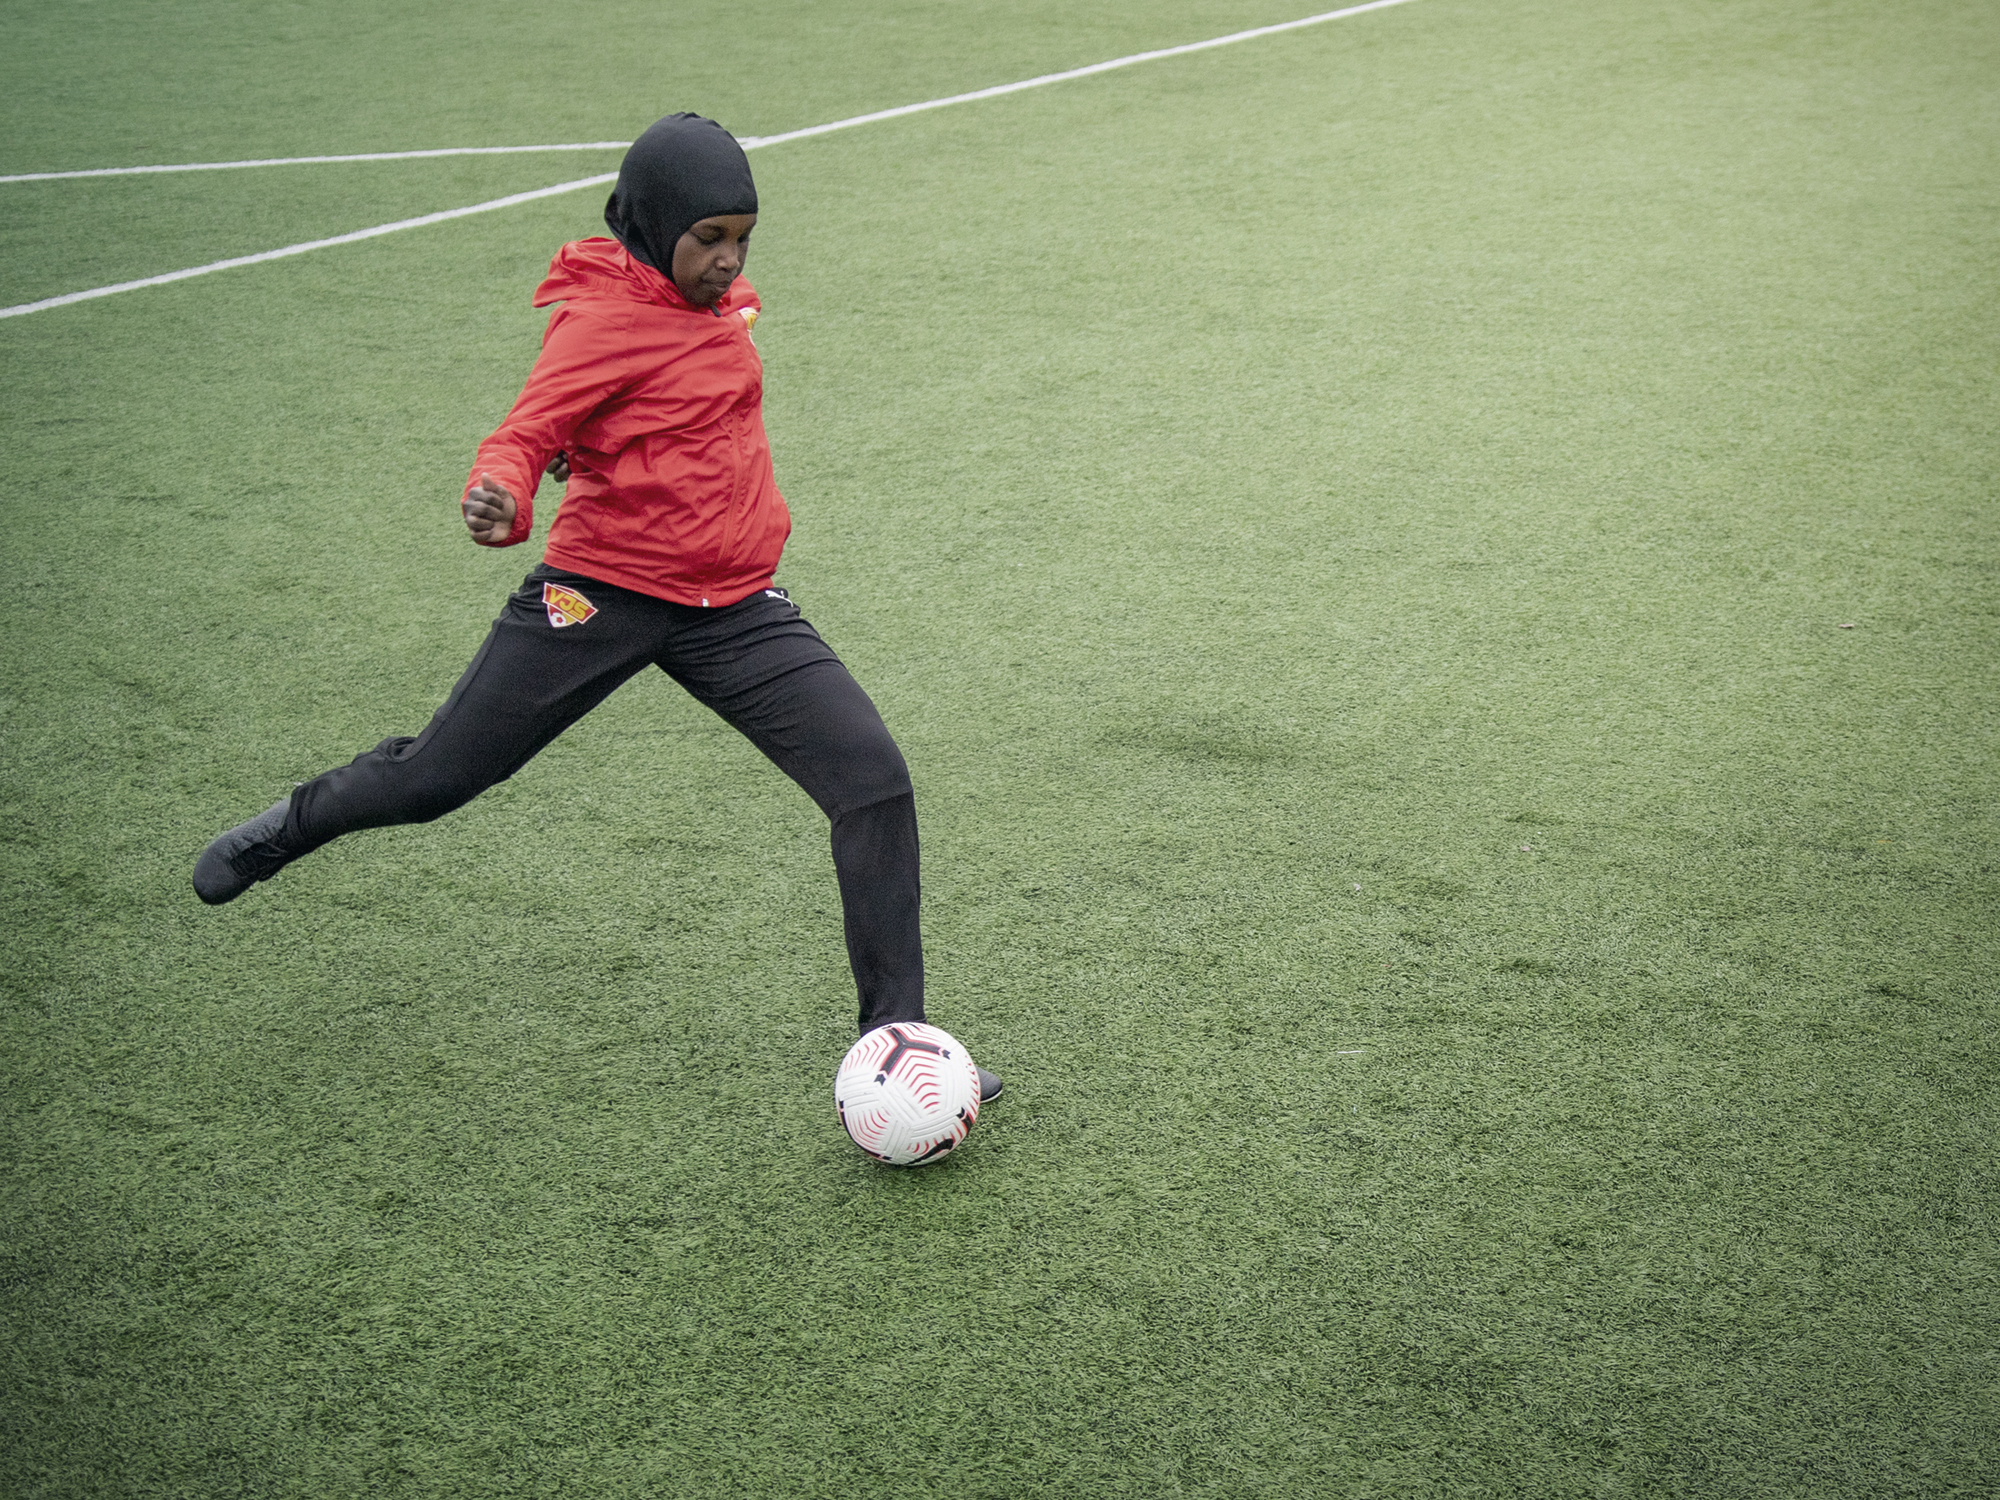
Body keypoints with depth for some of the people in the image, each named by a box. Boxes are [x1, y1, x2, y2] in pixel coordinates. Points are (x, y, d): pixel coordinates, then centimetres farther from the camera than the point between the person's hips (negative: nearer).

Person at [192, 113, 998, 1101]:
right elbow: (527, 434, -23)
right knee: (436, 778, 5)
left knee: (876, 782, -10)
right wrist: (499, 496, -41)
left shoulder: (715, 299, 11)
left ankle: (893, 1041, 0)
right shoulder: (601, 315, -12)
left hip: (732, 604, 6)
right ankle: (288, 829, 41)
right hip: (602, 591, -6)